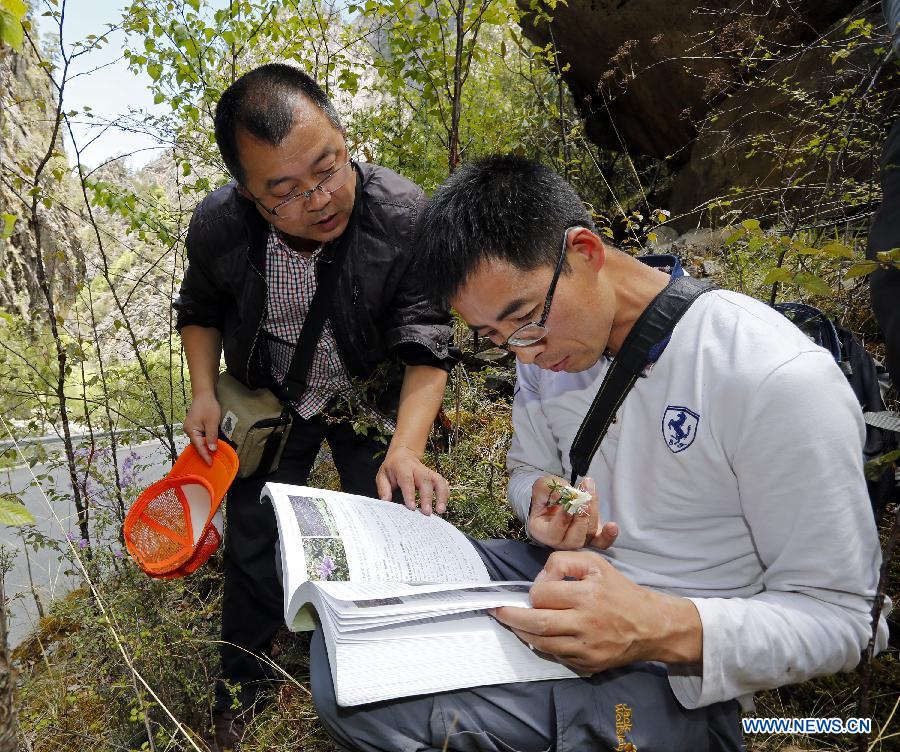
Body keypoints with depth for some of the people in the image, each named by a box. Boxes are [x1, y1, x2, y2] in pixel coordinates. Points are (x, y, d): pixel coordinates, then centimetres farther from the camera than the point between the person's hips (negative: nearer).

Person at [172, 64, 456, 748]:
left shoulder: (405, 215, -31)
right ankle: (240, 688, 33)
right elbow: (200, 308, 0)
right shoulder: (217, 227, -22)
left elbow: (426, 344, -27)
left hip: (373, 396, -1)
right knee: (252, 538, 8)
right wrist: (204, 392, -14)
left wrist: (407, 447, -42)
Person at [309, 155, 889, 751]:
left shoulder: (780, 380, -24)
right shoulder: (546, 341, -3)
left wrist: (667, 629, -35)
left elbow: (839, 617, -17)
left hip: (679, 667, -4)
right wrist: (540, 502, -12)